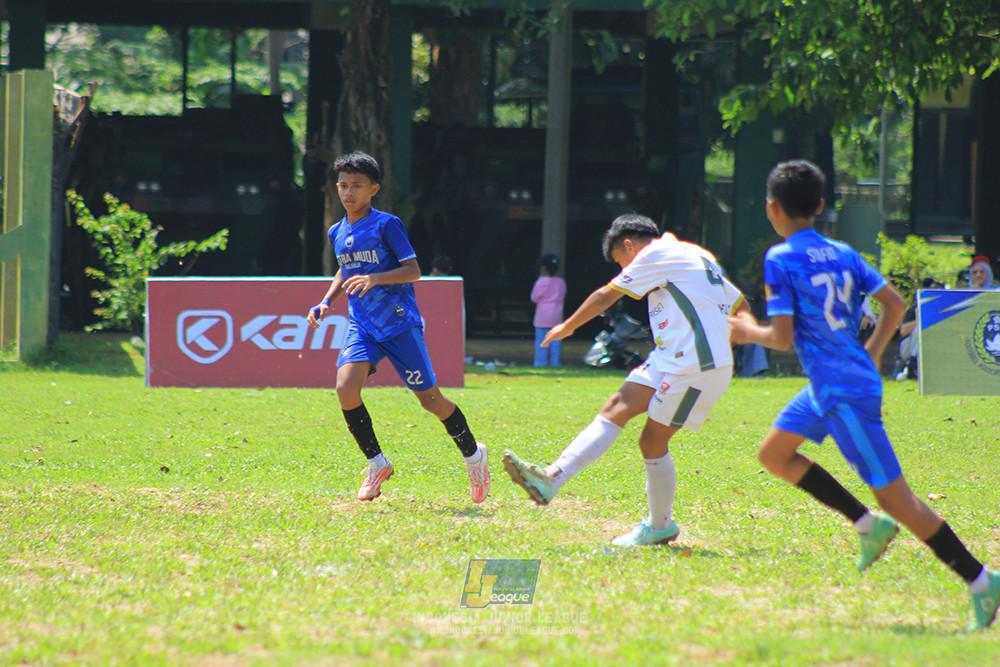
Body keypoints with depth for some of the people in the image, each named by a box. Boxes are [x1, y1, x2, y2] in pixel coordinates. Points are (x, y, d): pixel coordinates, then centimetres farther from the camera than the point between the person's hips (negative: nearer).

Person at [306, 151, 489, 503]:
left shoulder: (386, 225, -9)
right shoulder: (337, 233, 10)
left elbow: (413, 270, -13)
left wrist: (375, 279, -27)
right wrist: (326, 302, 14)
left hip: (399, 323, -5)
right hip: (361, 325, 5)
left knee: (431, 399, -1)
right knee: (345, 387, -19)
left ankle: (473, 455, 24)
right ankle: (376, 464, -3)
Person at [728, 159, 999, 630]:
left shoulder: (780, 260, -13)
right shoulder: (842, 253, 9)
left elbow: (783, 338, -17)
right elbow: (895, 304, 8)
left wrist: (750, 332, 3)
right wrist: (870, 355, 19)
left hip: (844, 393, -9)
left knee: (895, 497, -5)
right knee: (773, 454, 19)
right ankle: (869, 524, 14)